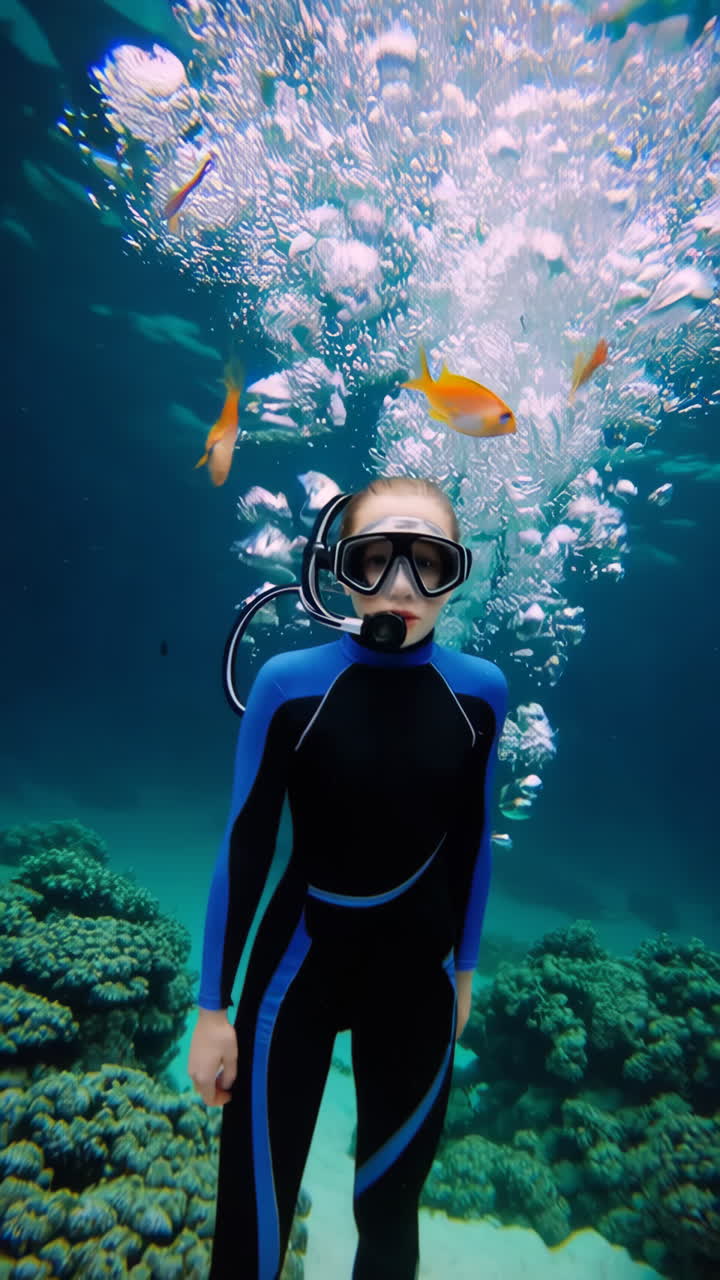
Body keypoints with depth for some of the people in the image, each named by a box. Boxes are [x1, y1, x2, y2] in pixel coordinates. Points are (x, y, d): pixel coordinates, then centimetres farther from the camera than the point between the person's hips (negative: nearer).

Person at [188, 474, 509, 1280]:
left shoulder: (479, 690, -10)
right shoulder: (289, 683, -17)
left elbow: (471, 841, 2)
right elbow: (245, 846, -10)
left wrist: (463, 967, 11)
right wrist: (213, 1007, -3)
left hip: (415, 969, 2)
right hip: (297, 963, -2)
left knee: (389, 1210, 22)